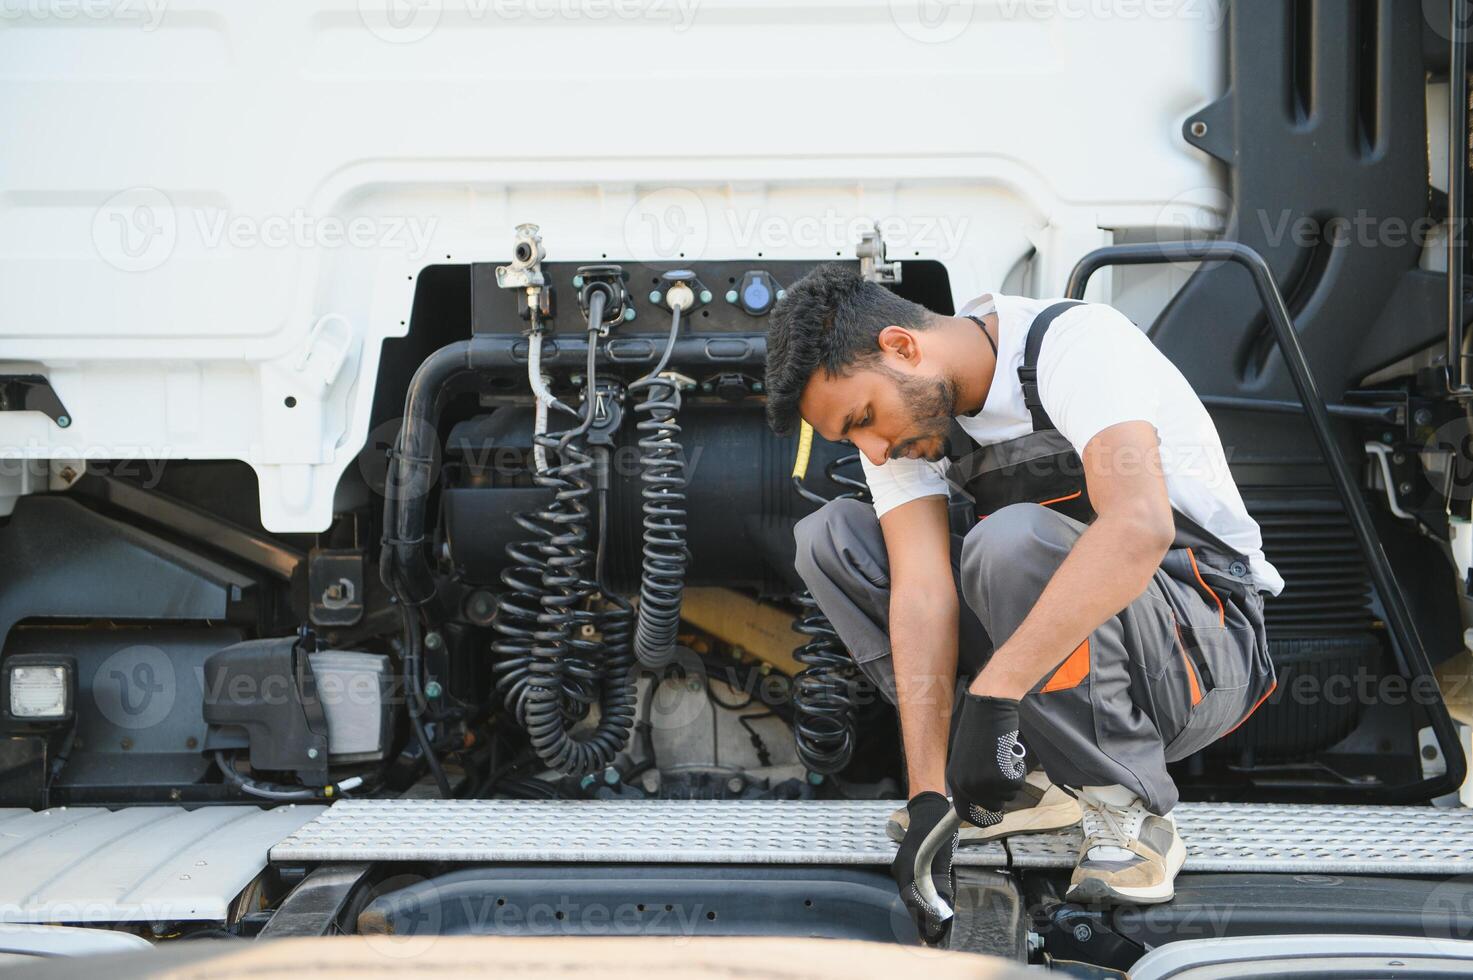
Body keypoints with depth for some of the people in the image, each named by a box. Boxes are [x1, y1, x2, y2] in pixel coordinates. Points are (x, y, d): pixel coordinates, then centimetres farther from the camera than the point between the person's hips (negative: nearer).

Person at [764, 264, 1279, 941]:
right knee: (828, 537, -5)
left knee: (1012, 540, -35)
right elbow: (924, 595, -13)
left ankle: (1131, 815, -20)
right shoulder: (896, 409, -3)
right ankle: (1024, 780, -3)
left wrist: (992, 694, -44)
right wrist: (928, 797, -23)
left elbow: (1140, 526, -40)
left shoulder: (1075, 341, -23)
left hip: (1208, 643, -7)